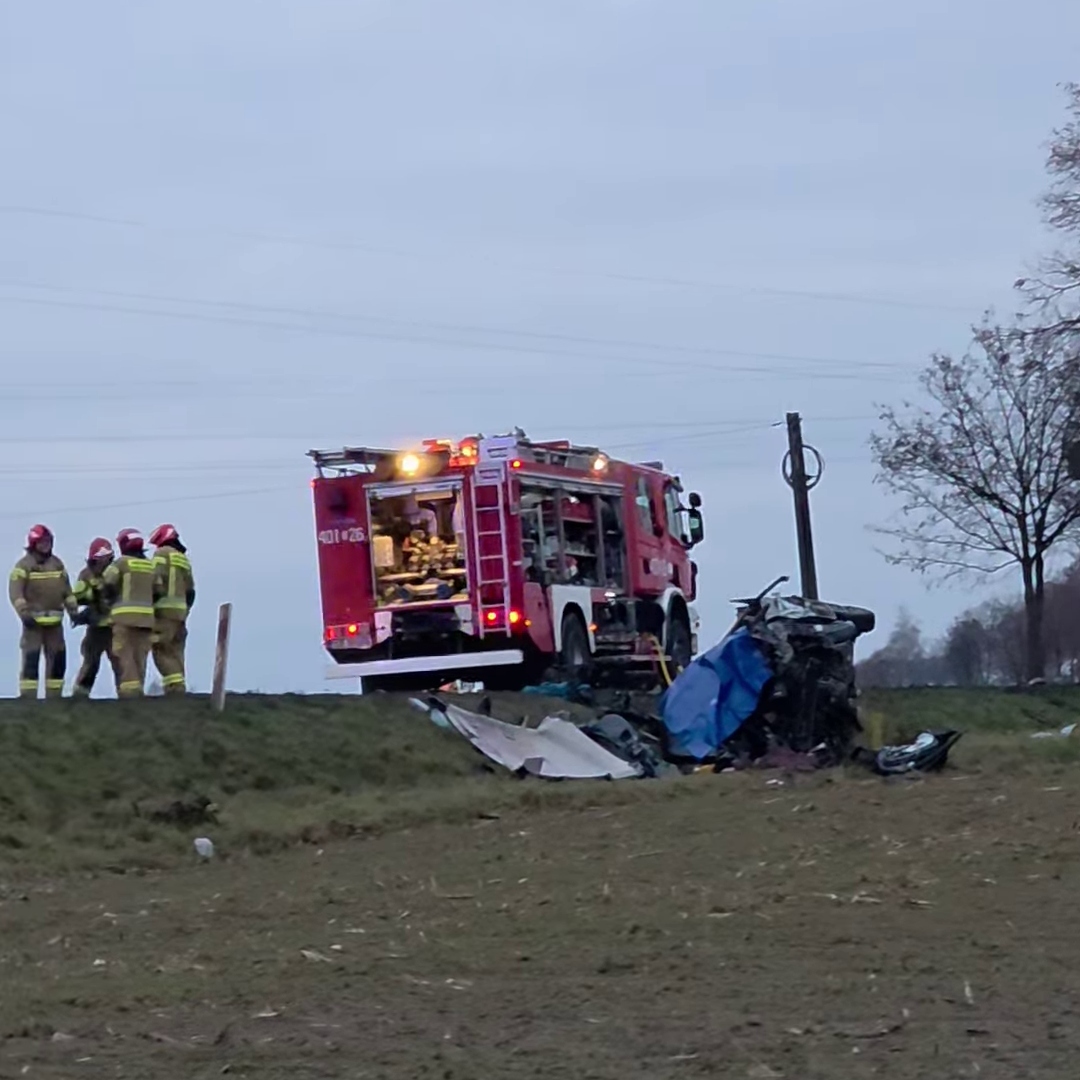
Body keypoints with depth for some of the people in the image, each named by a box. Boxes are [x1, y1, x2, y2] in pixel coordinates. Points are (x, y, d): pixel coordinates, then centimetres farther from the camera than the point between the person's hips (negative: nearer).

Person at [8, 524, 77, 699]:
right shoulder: (24, 565, -5)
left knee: (58, 659, 7)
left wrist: (73, 611, 9)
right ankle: (27, 697, -10)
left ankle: (54, 696, 15)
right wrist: (24, 614, -22)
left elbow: (66, 590, 18)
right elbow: (15, 592, -13)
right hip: (33, 620, -6)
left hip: (55, 621, 6)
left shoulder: (57, 564, 14)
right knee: (31, 659, -10)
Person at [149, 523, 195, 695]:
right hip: (181, 611, 8)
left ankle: (175, 688, -20)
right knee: (176, 654, 9)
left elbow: (157, 582, -14)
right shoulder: (184, 559, 20)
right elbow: (190, 590, 18)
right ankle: (178, 690, 4)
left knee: (162, 652, -9)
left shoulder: (162, 553, -2)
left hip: (165, 610, -8)